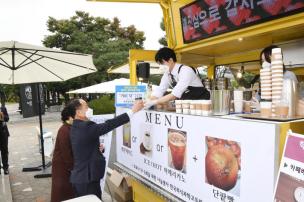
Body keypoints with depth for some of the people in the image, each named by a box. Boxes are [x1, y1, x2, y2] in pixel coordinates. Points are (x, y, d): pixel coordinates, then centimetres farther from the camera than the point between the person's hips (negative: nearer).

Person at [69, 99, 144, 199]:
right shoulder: (85, 127, -23)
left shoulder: (76, 127, 7)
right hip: (87, 178, -10)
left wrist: (98, 148, -3)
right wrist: (133, 110, -29)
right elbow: (108, 125, -30)